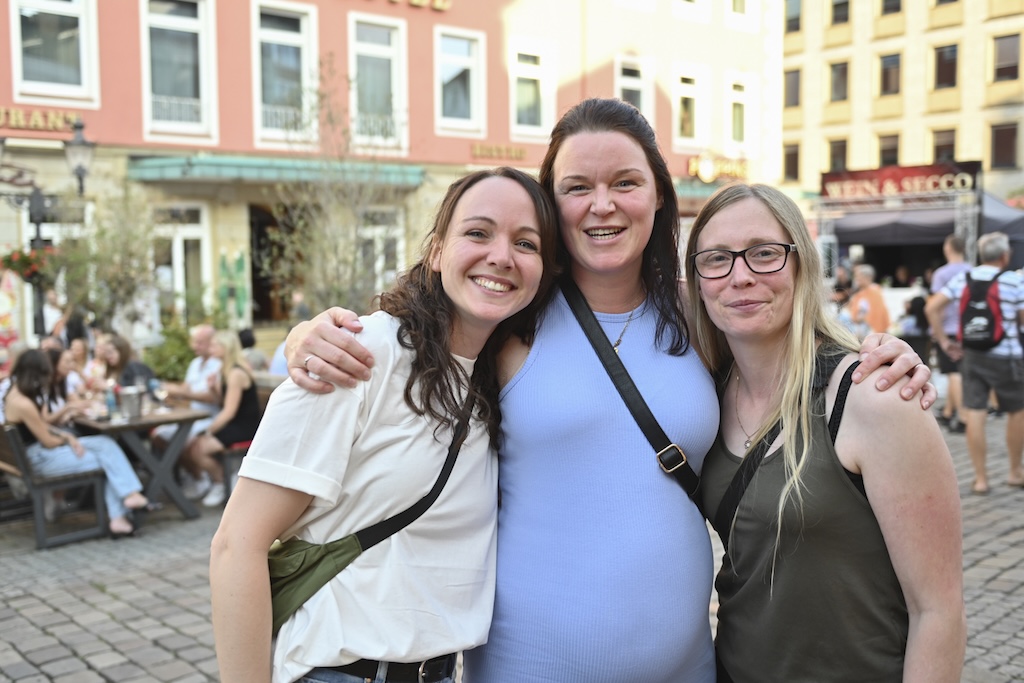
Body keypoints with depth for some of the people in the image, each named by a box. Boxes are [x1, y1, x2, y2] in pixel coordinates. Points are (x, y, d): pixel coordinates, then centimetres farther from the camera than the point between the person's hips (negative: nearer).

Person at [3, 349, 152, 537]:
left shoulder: (17, 391, 4)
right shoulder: (23, 404, -26)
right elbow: (48, 442, -17)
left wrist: (67, 435, -4)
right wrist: (68, 438, 3)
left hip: (41, 448, 9)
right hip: (40, 459, -9)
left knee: (106, 443, -4)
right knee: (108, 460, -8)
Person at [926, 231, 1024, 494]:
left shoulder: (962, 278, 3)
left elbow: (932, 307, -1)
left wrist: (944, 341, 4)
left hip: (971, 355, 3)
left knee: (974, 416, 2)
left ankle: (980, 478, 8)